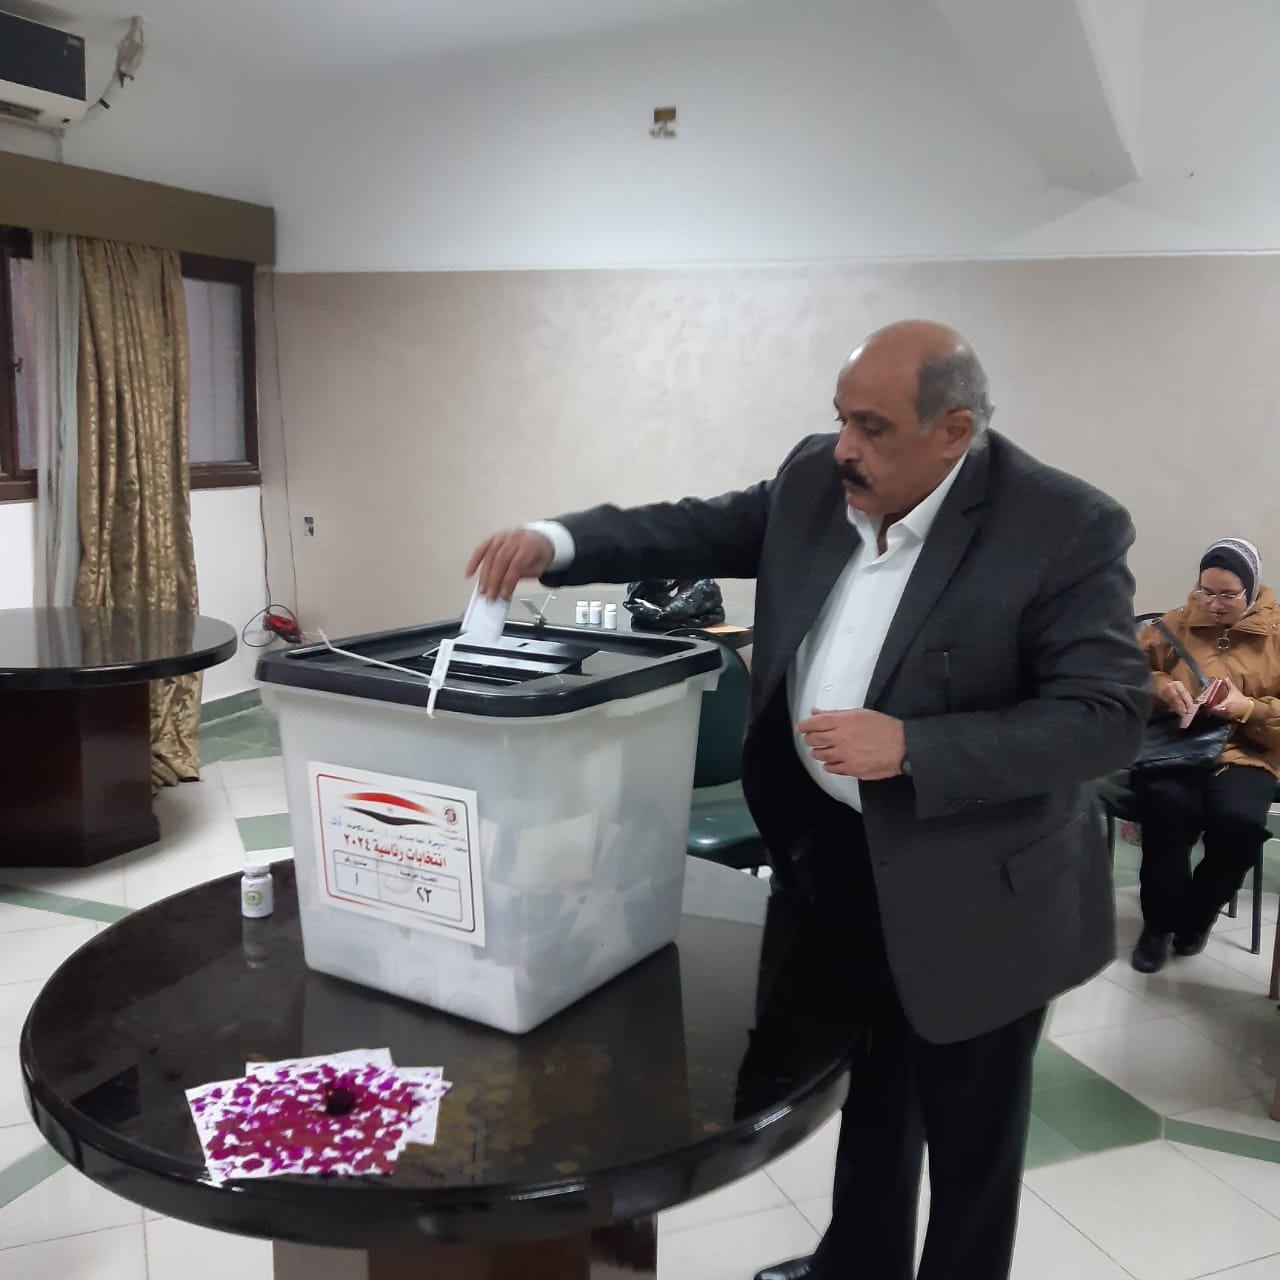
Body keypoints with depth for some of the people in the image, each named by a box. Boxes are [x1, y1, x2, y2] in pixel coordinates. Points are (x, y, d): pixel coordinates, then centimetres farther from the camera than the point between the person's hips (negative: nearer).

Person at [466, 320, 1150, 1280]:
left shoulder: (1066, 529, -21)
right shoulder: (816, 480, -3)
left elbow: (1108, 717, -23)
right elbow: (703, 529, 5)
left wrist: (910, 746, -31)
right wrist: (555, 543, -10)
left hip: (973, 890, -5)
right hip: (830, 851, 6)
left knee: (969, 1129, 16)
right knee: (867, 1090, 26)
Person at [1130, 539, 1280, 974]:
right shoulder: (1177, 623, 10)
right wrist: (1159, 685, -12)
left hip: (1245, 754, 0)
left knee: (1239, 820, -34)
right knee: (1167, 804, -35)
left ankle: (1197, 914, -1)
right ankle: (1160, 920, -10)